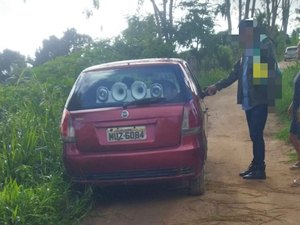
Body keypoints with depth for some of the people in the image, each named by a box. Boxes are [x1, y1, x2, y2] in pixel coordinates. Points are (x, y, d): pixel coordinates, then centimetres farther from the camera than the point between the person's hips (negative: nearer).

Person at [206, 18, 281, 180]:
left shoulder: (264, 49, -10)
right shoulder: (246, 54, 16)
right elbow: (234, 75, 21)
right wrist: (217, 86, 18)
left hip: (260, 100, -8)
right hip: (249, 101, 8)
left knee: (256, 135, -6)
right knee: (254, 135, 13)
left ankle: (260, 169, 2)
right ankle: (255, 166, 21)